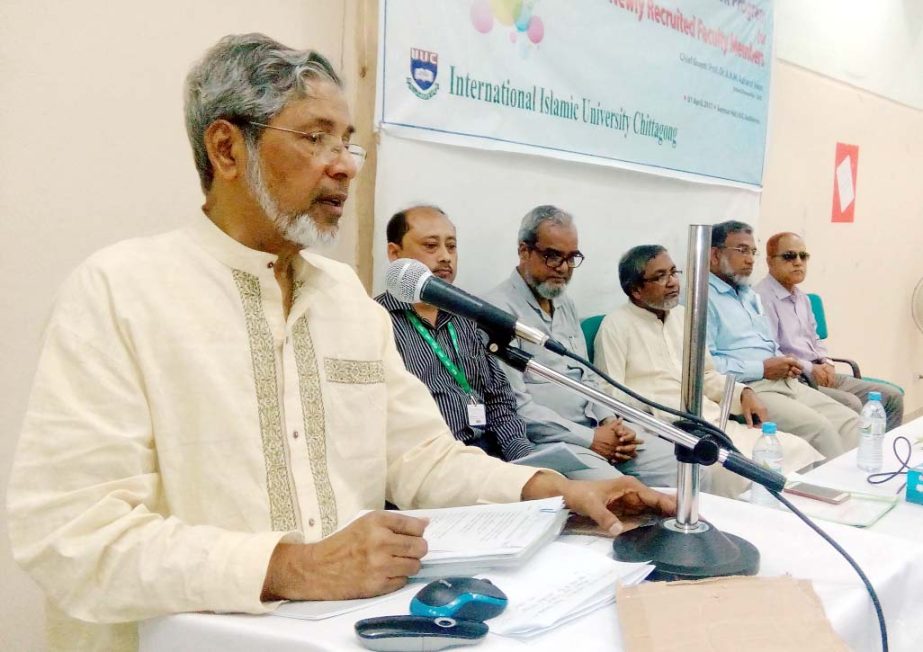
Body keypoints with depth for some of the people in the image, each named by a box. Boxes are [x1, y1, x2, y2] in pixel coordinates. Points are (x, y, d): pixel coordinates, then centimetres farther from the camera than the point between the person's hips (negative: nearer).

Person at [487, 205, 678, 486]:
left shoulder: (566, 303, 18)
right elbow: (515, 405, -17)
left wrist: (609, 420, 1)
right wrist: (589, 439, -16)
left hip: (596, 428, 8)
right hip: (547, 440, -8)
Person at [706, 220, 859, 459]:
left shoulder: (751, 296, 25)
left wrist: (784, 363, 8)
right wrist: (762, 369, -13)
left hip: (785, 382, 9)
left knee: (850, 421, -8)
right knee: (819, 427, -25)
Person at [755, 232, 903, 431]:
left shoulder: (802, 298, 18)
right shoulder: (762, 298, -13)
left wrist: (826, 364, 7)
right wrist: (810, 368, -14)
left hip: (819, 374, 10)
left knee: (892, 396, 3)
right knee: (851, 405, -30)